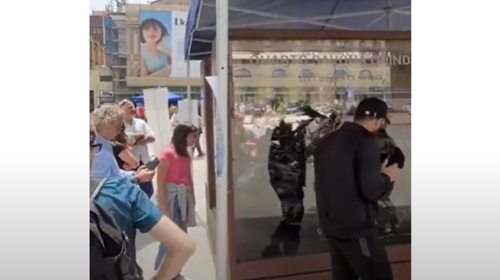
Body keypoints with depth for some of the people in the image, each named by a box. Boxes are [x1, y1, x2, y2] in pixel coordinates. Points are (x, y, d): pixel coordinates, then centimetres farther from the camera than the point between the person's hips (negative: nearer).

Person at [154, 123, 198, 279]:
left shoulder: (185, 154, 13)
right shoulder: (168, 153, -12)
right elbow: (160, 182, -15)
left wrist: (191, 199, 9)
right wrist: (163, 207, -17)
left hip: (183, 198, 8)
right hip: (171, 198, -8)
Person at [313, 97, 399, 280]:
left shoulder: (327, 141, 8)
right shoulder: (365, 143, -17)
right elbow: (372, 189, -22)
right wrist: (387, 177, -2)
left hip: (330, 224, 8)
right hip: (356, 227, -8)